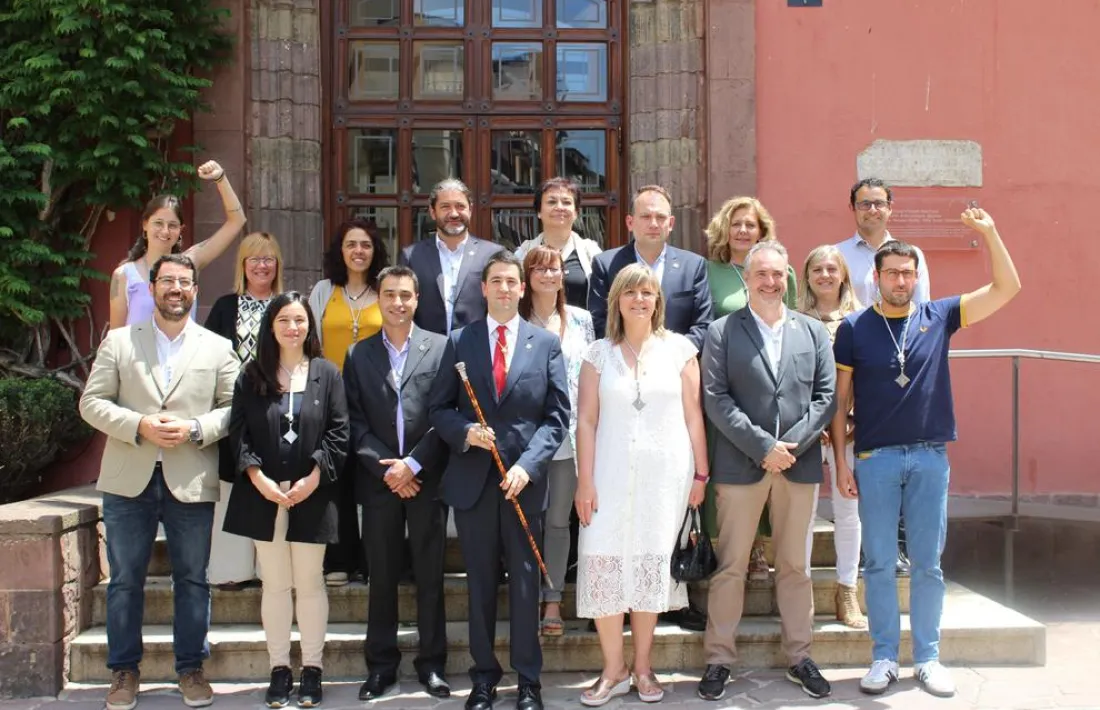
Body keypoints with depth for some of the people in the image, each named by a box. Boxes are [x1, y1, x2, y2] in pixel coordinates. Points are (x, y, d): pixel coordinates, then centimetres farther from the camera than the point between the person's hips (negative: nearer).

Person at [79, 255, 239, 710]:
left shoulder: (218, 348, 7)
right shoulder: (118, 342, 6)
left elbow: (233, 409, 3)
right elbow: (92, 402, 1)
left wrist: (195, 429, -15)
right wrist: (139, 426, -14)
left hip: (192, 483, 0)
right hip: (129, 480, 0)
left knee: (192, 580, 7)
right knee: (125, 580, 8)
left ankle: (191, 667, 21)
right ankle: (124, 669, 22)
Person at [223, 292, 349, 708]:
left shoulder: (327, 373, 3)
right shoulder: (252, 375, 6)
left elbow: (339, 433, -1)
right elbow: (238, 432, 2)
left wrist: (313, 478, -11)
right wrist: (257, 477, -11)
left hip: (312, 495, -1)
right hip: (263, 494, 1)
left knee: (310, 583, 5)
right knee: (274, 585, 7)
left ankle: (312, 669, 15)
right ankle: (279, 669, 16)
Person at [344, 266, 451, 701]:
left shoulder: (440, 347, 3)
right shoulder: (359, 354, 9)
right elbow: (355, 421, 3)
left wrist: (413, 464, -11)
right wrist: (384, 468, -9)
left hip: (427, 478, -1)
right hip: (379, 480, 2)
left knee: (430, 575, 6)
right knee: (382, 576, 8)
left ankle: (432, 663, 17)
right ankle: (381, 665, 18)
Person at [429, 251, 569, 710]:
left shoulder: (546, 343, 4)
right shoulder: (459, 342, 6)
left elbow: (557, 415, 0)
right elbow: (440, 409, 6)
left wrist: (528, 464, -12)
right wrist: (465, 431, -15)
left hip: (524, 479, -1)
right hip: (472, 479, 1)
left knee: (525, 581, 5)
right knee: (480, 582, 10)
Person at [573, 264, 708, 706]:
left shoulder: (679, 349, 4)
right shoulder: (599, 354, 5)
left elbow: (693, 417, 5)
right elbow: (586, 421, 2)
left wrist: (701, 474, 2)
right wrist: (585, 481, -5)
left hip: (665, 474, 0)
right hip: (612, 473, 0)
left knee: (652, 566, 5)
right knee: (603, 565, -4)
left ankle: (642, 667, 18)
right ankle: (613, 671, 10)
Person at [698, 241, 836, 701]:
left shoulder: (814, 332, 10)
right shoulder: (722, 332, 2)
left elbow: (826, 396, 5)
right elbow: (715, 399, -6)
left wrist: (791, 445, -9)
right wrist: (763, 446, -13)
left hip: (800, 464, 2)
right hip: (740, 465, -2)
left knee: (795, 566, 11)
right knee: (730, 567, 3)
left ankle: (799, 657, 23)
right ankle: (719, 659, 12)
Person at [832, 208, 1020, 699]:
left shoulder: (938, 317, 5)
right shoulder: (854, 328, 1)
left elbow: (1007, 289, 2)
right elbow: (838, 400, 2)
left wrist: (989, 232, -8)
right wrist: (840, 461, -2)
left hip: (930, 456, 1)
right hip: (875, 459, -1)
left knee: (928, 563, 7)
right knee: (879, 563, 4)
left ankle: (928, 658, 18)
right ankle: (884, 658, 15)